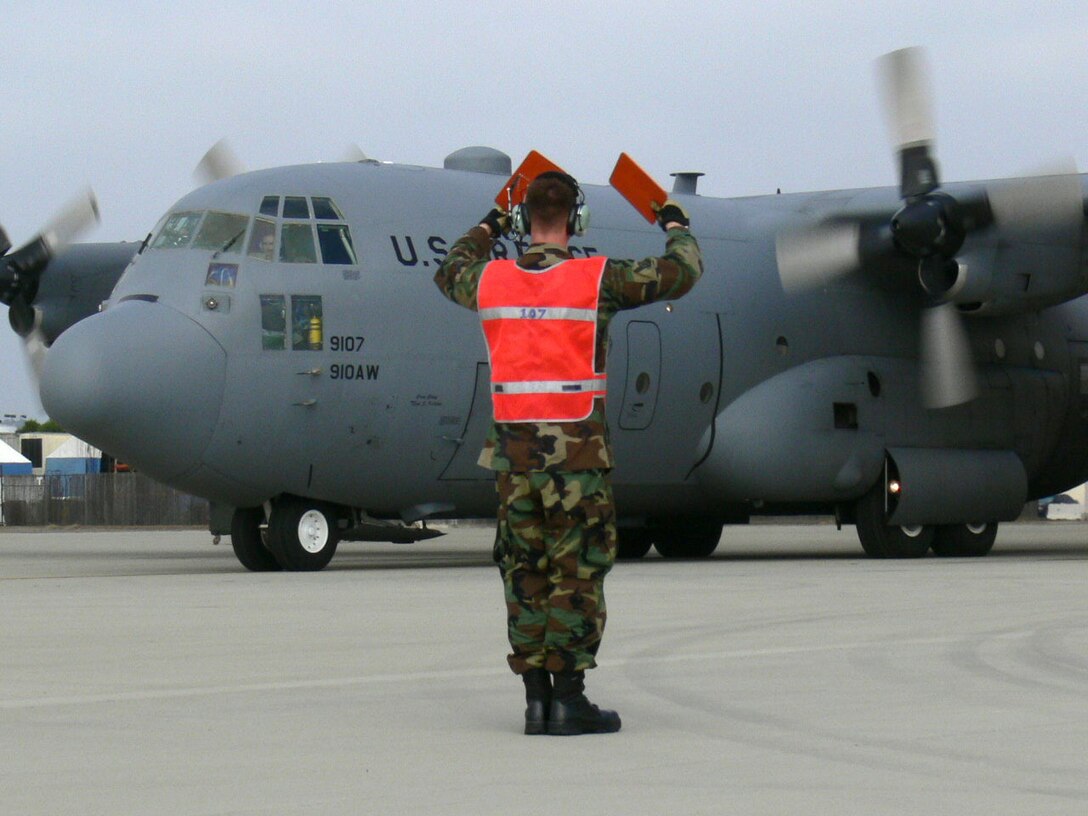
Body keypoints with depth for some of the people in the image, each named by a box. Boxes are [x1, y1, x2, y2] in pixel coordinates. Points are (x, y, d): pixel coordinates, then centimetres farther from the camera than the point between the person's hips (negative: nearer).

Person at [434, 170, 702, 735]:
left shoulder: (491, 281, 4)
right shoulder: (598, 280, -7)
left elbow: (449, 274, 29)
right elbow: (680, 274, 2)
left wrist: (486, 231, 46)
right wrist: (677, 228, 22)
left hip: (513, 449, 4)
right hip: (577, 450, -4)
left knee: (524, 576, 10)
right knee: (576, 573, 0)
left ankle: (536, 696, 11)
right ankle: (569, 697, -2)